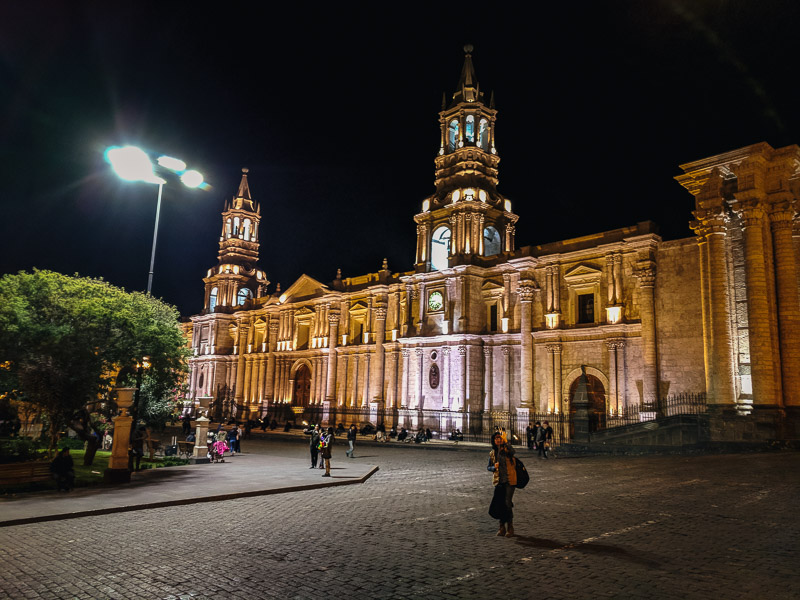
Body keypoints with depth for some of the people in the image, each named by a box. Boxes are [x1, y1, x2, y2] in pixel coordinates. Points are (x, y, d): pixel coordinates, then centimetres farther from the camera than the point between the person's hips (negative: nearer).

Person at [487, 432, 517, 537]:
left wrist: (505, 442, -36)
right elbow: (488, 467, 13)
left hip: (509, 481, -4)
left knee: (507, 503, -6)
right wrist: (494, 467, -7)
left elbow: (512, 452, -29)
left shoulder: (507, 449, -5)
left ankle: (510, 528, 8)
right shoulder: (492, 453, 9)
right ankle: (502, 527, 21)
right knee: (499, 504, 6)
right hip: (498, 481, 4)